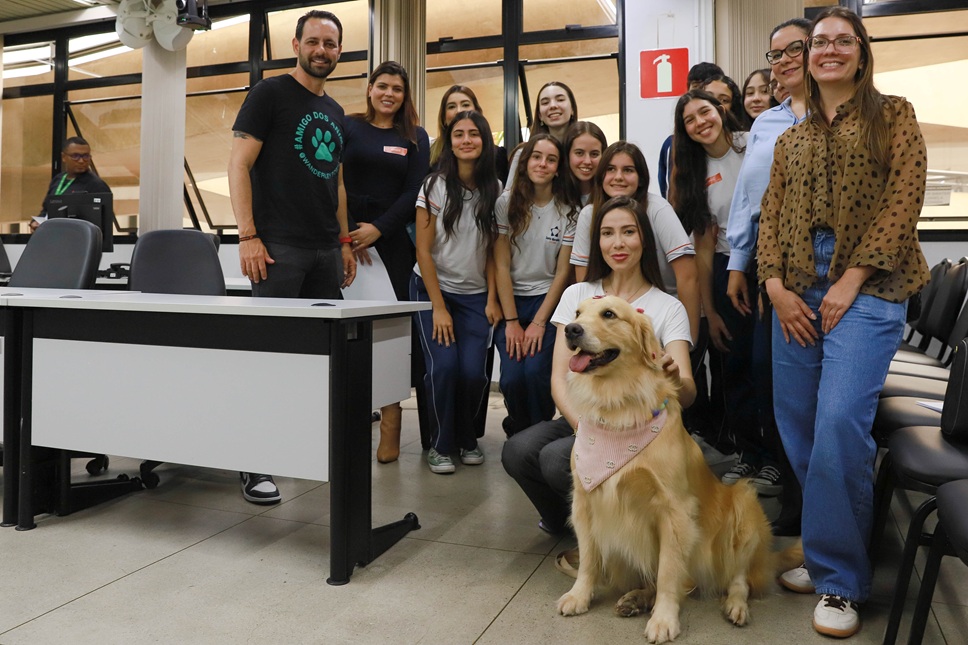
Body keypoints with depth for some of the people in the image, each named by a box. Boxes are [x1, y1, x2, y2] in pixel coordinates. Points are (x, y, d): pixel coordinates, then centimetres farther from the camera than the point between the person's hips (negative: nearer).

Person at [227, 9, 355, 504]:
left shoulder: (334, 112, 21)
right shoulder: (270, 94, 1)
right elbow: (239, 165, -6)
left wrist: (345, 242, 16)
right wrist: (247, 236, -15)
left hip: (326, 251, 7)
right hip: (279, 246, -6)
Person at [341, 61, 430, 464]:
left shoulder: (415, 137, 12)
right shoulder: (347, 127, 10)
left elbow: (414, 191, 2)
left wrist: (378, 229, -10)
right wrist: (346, 234, -9)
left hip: (393, 241, 0)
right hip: (347, 239, 0)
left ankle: (390, 431, -1)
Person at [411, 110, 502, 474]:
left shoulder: (495, 190, 0)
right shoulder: (435, 186, -7)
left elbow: (493, 251, 4)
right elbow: (423, 250, -8)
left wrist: (492, 300, -5)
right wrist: (439, 306, -11)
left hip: (476, 296, 2)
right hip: (432, 289, -2)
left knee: (474, 371, -13)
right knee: (444, 366, -18)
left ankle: (468, 440, 15)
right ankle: (441, 445, 4)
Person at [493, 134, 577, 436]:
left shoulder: (569, 211, -1)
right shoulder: (507, 203, -1)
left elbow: (563, 272, -2)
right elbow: (502, 265, -4)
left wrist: (538, 323, -10)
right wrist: (512, 322, -10)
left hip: (548, 299, 0)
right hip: (511, 300, 1)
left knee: (536, 371, -22)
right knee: (512, 376, -17)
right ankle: (518, 432, 15)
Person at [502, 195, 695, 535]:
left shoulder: (668, 308, 0)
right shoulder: (577, 295, 7)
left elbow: (687, 395, -12)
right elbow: (559, 377, 0)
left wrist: (674, 378, -37)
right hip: (576, 419, 3)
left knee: (556, 458, -30)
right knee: (517, 451, -26)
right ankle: (562, 519, 5)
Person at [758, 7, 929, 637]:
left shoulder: (893, 115, 9)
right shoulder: (791, 139, 20)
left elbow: (904, 198, -3)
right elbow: (771, 215, 12)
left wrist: (852, 281, -12)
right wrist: (776, 286, -3)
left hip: (866, 288, -5)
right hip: (797, 291, 5)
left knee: (839, 425, -17)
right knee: (797, 428, 4)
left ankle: (840, 581, -2)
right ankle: (825, 551, 22)